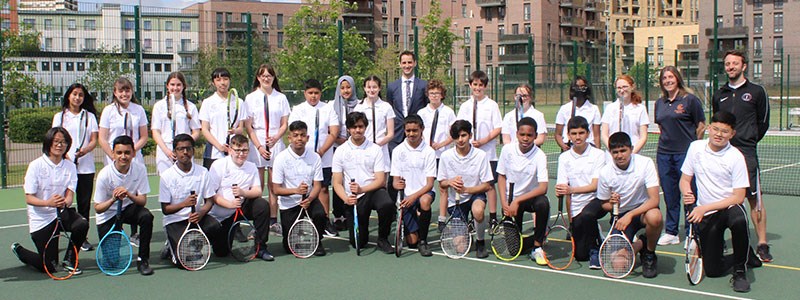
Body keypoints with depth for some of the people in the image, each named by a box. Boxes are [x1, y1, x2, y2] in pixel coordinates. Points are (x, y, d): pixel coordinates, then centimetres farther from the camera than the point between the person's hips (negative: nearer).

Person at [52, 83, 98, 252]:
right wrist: (67, 157, -12)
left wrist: (85, 150, -15)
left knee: (84, 203, 2)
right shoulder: (60, 117, 11)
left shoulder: (89, 116, 13)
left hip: (86, 166, 1)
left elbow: (94, 141, 7)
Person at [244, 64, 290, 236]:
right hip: (256, 143, -1)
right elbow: (248, 126, 2)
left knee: (274, 184, 0)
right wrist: (259, 146, -8)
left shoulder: (281, 98, 9)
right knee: (257, 185, -2)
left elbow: (284, 124, 8)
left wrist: (275, 138, -11)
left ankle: (273, 220, 6)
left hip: (276, 143, 1)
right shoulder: (251, 98, 6)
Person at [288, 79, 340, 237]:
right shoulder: (297, 110, 6)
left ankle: (325, 222, 8)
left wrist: (321, 152, -11)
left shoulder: (328, 109, 7)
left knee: (323, 188, 3)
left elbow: (334, 133, -1)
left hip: (324, 158, 0)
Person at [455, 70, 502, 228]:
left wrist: (483, 141, -14)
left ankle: (493, 217, 7)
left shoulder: (492, 105, 1)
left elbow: (498, 129, -3)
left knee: (490, 184, -1)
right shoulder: (465, 106, 9)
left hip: (488, 152, -2)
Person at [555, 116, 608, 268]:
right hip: (576, 207, 3)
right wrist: (570, 218, -5)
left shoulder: (598, 154, -5)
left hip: (596, 200, -3)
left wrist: (571, 189, -31)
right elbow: (565, 190, 1)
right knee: (580, 255, -2)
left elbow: (595, 186, -15)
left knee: (586, 215, -39)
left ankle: (596, 249, -13)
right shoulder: (564, 157, 3)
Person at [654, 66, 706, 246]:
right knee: (669, 195, 10)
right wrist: (665, 140, 13)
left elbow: (701, 125, -1)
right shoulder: (659, 103, 12)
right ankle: (671, 233, 17)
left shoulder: (690, 99, -5)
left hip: (685, 153, -5)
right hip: (664, 153, 6)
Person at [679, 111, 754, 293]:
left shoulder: (736, 157, -11)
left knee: (738, 220, -42)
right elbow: (685, 179, 9)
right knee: (712, 271, -4)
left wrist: (705, 208, -21)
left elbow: (738, 197, -13)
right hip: (704, 215, 3)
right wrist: (687, 194, -14)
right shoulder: (695, 147, 0)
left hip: (729, 207, -3)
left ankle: (740, 272, -19)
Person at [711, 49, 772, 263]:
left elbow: (763, 123, 7)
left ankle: (762, 245, 0)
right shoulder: (719, 95, 14)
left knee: (755, 199, -5)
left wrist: (748, 141, 7)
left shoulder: (756, 92, 3)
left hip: (746, 153, -4)